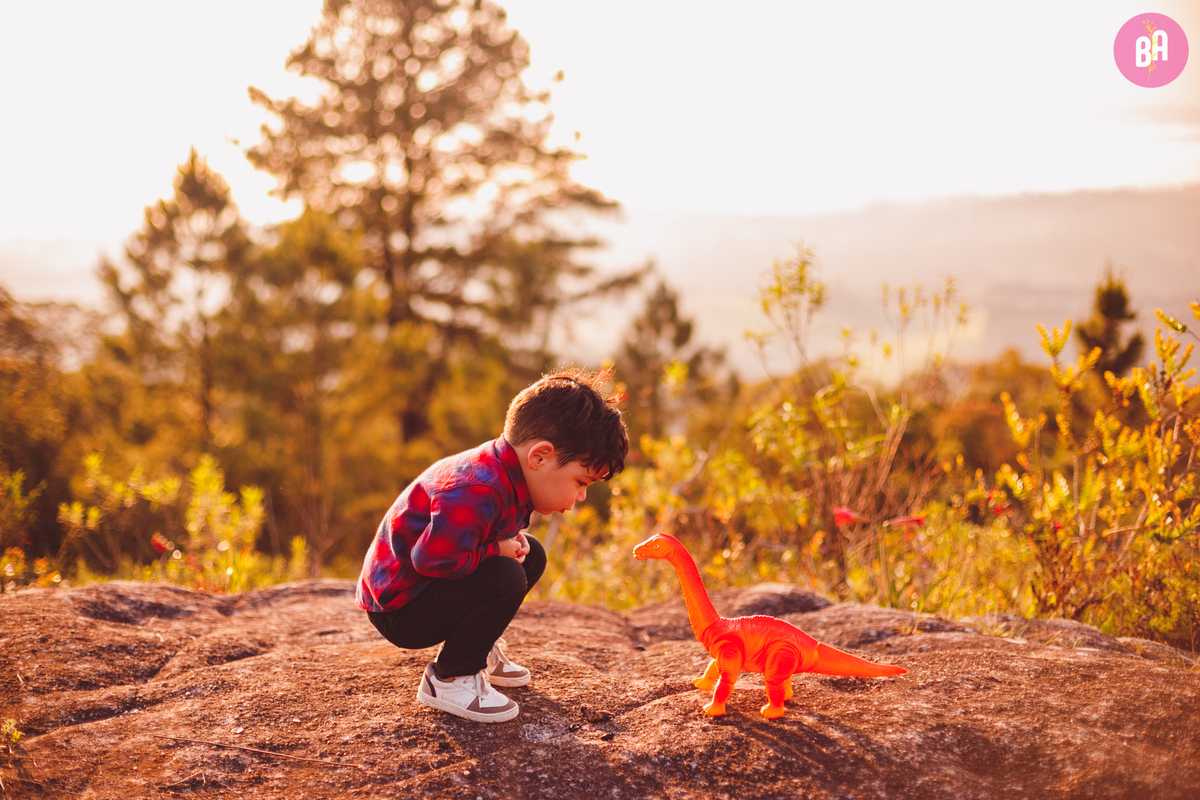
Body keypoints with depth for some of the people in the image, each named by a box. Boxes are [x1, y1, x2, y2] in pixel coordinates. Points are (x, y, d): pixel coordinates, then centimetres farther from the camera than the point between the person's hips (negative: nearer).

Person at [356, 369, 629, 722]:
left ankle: (478, 647, 22)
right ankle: (448, 679, -11)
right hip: (399, 609, -10)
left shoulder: (497, 470, 0)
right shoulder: (477, 492, -33)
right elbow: (433, 557, -37)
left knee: (531, 555, 12)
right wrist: (496, 550, -22)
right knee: (506, 577, -29)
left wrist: (512, 537, -4)